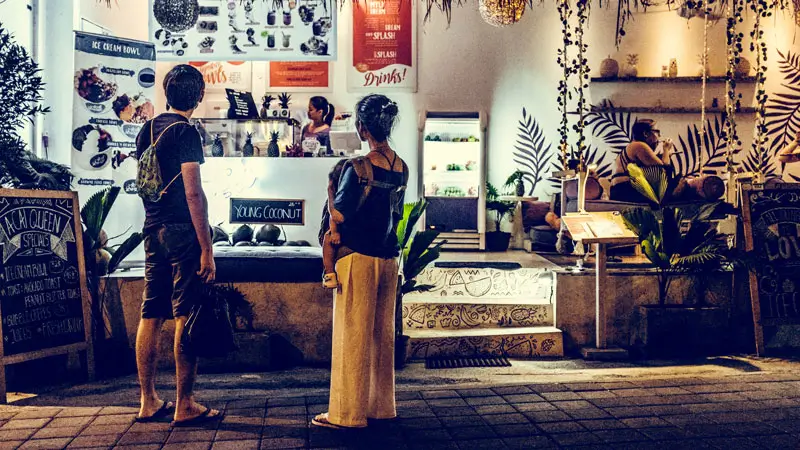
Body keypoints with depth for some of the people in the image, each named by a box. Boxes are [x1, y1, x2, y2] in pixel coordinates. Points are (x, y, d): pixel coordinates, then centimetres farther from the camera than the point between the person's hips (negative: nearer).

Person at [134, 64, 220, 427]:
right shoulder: (186, 132, -11)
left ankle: (148, 402, 17)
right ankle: (185, 406, 2)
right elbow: (193, 194, -16)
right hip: (182, 231, -8)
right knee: (186, 317, -3)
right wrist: (206, 249, -16)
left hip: (153, 229, 8)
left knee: (151, 314, 9)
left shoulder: (148, 129, 14)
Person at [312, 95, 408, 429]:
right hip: (389, 259, 7)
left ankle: (348, 412, 10)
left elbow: (339, 215, -12)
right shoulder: (402, 168, 5)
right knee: (383, 334, 13)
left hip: (359, 258, -7)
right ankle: (382, 406, 23)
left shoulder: (357, 167, -16)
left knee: (353, 335, 1)